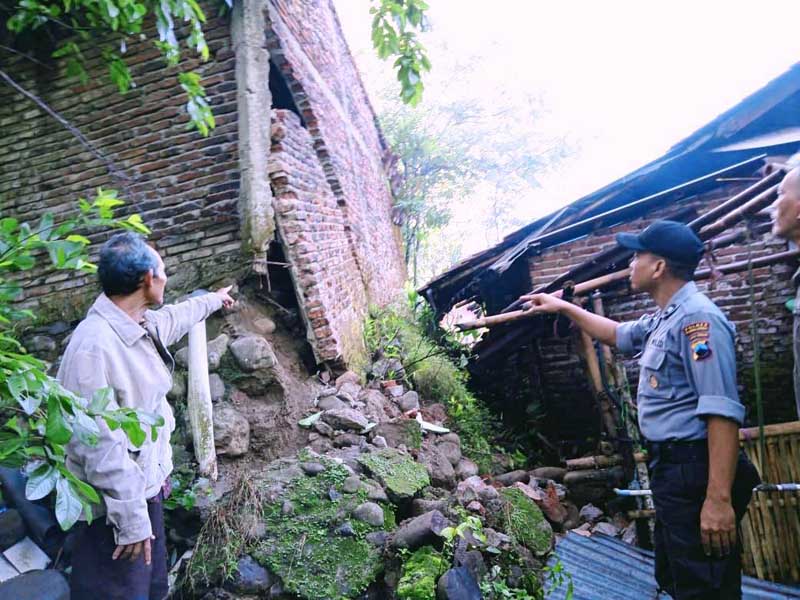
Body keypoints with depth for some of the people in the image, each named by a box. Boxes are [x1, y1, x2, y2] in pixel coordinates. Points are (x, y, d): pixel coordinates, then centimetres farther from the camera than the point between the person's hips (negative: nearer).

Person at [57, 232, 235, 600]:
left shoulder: (145, 325, 1)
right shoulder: (94, 345, -28)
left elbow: (178, 316, 26)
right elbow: (99, 443, -29)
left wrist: (214, 299, 43)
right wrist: (130, 518, -24)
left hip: (145, 486, 9)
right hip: (115, 502, -9)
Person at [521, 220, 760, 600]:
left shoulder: (696, 318, -17)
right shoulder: (663, 321, 15)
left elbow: (723, 411, -25)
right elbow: (617, 334, 36)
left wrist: (719, 498, -29)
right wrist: (564, 307, 36)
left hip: (696, 473, -10)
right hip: (671, 469, 10)